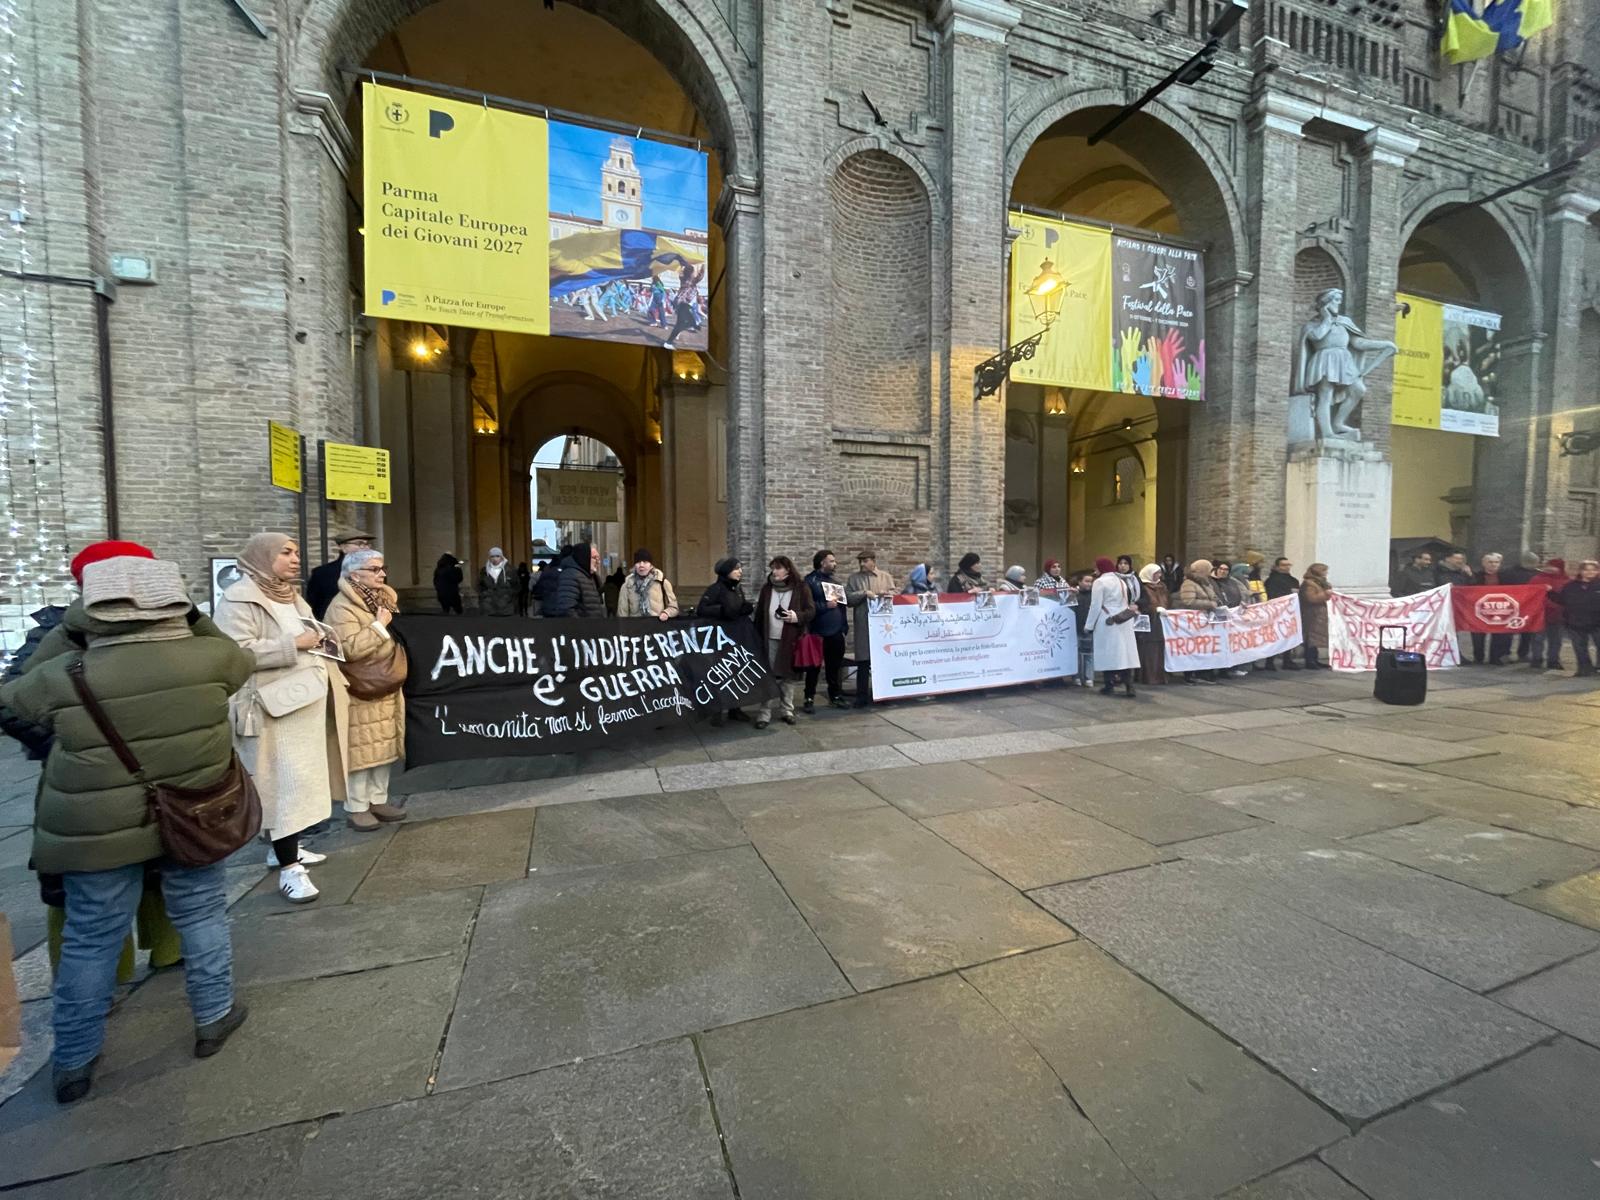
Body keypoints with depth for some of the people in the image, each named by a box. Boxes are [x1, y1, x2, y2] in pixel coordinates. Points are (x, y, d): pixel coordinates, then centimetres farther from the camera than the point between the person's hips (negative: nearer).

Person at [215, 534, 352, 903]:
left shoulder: (290, 595, 16)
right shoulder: (240, 599, -12)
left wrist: (317, 642, 8)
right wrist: (294, 645, -21)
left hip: (305, 701, 9)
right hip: (274, 707, -9)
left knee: (300, 780, 16)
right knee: (285, 784, -7)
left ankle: (284, 846, 30)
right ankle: (289, 867, 0)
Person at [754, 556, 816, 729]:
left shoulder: (801, 587, -3)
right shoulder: (767, 588, 7)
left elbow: (811, 611, -2)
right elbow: (759, 614, 10)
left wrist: (798, 617, -21)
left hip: (791, 639, -2)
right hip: (770, 639, 2)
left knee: (788, 676, 8)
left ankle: (787, 711, 21)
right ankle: (764, 714, 5)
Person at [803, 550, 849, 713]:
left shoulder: (832, 580, 16)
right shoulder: (810, 581, -5)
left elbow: (841, 604, 19)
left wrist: (844, 625, 12)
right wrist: (825, 605, -18)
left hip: (836, 632, 6)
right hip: (818, 632, -6)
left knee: (835, 666, 12)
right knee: (814, 667, 3)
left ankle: (836, 696, 24)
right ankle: (810, 699, 12)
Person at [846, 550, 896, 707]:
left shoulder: (886, 577, 12)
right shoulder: (853, 579, 9)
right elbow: (848, 598, -1)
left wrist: (885, 594, -12)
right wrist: (864, 593, -13)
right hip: (863, 626, -1)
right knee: (863, 662, -1)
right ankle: (862, 696, 6)